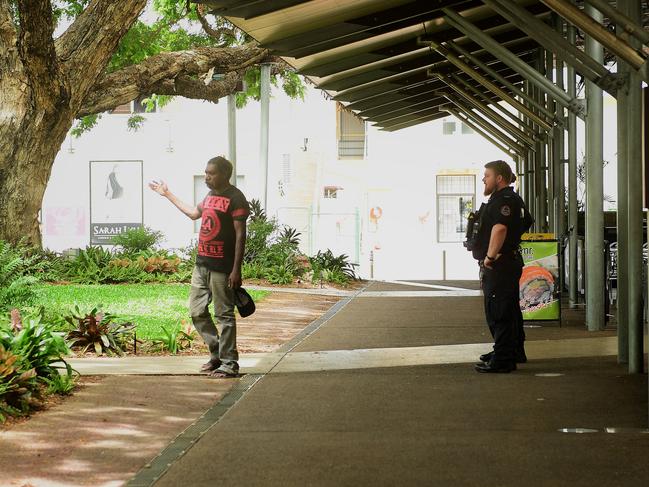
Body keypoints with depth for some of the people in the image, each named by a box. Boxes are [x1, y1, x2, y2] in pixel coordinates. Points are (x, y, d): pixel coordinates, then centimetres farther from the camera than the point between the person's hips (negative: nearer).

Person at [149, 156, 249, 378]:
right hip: (202, 263, 9)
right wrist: (167, 194, 40)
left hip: (222, 267, -9)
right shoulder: (211, 195, 15)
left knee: (224, 315, -4)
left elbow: (240, 235, -14)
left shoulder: (235, 198, -11)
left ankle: (229, 363, 3)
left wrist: (236, 270, -19)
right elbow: (194, 213, 35)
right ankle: (217, 353, 23)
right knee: (197, 312, 11)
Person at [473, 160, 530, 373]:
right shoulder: (514, 199, 18)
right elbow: (526, 222, 34)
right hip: (511, 261, 11)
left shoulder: (503, 200, -17)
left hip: (499, 265, -11)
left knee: (498, 312, -8)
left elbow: (499, 228, -33)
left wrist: (490, 256, -27)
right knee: (510, 310, 18)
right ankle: (514, 353, 28)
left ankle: (502, 360, -6)